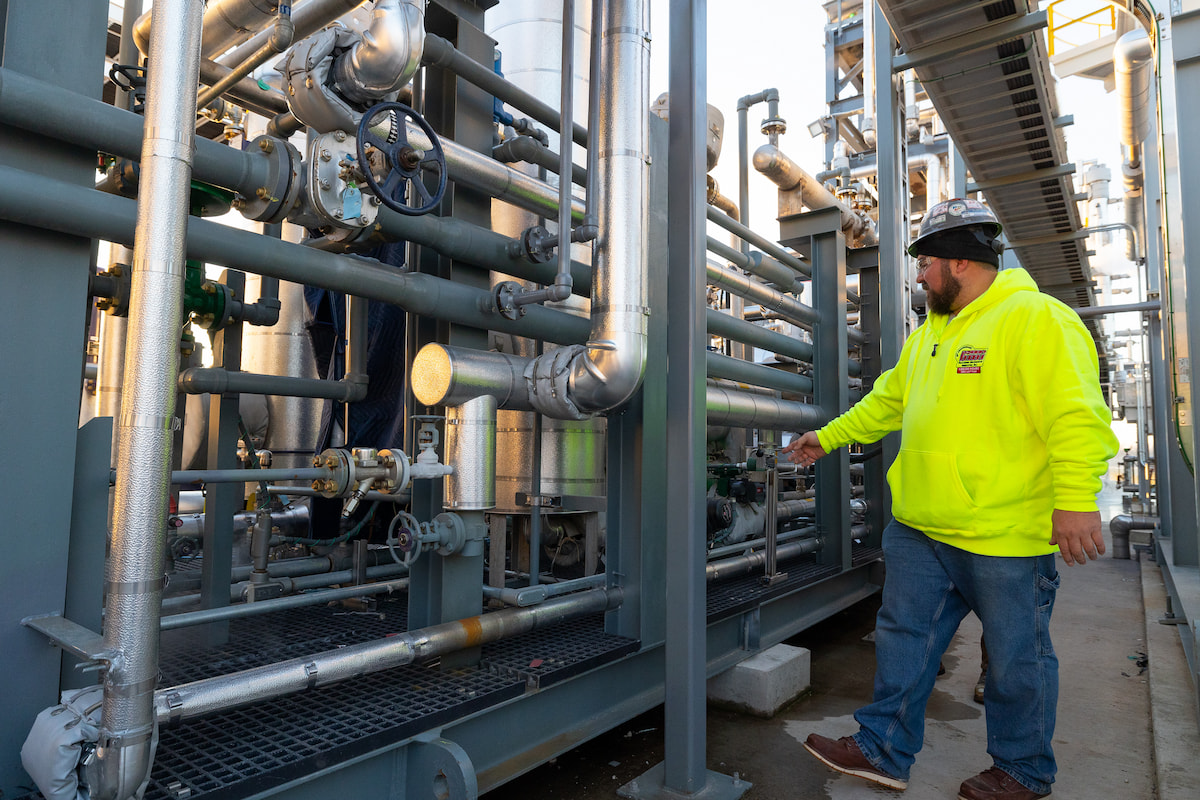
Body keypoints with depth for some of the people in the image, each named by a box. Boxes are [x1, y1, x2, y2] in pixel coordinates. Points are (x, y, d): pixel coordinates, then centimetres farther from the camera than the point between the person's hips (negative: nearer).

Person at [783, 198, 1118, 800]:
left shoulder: (1036, 318, -11)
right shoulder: (928, 333, 14)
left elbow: (1077, 415, -19)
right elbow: (888, 400, 23)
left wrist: (1076, 500, -26)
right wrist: (827, 437, 23)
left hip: (1005, 536, -7)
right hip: (919, 527, 8)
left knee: (1016, 658, 11)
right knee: (903, 635, 12)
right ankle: (883, 750, 25)